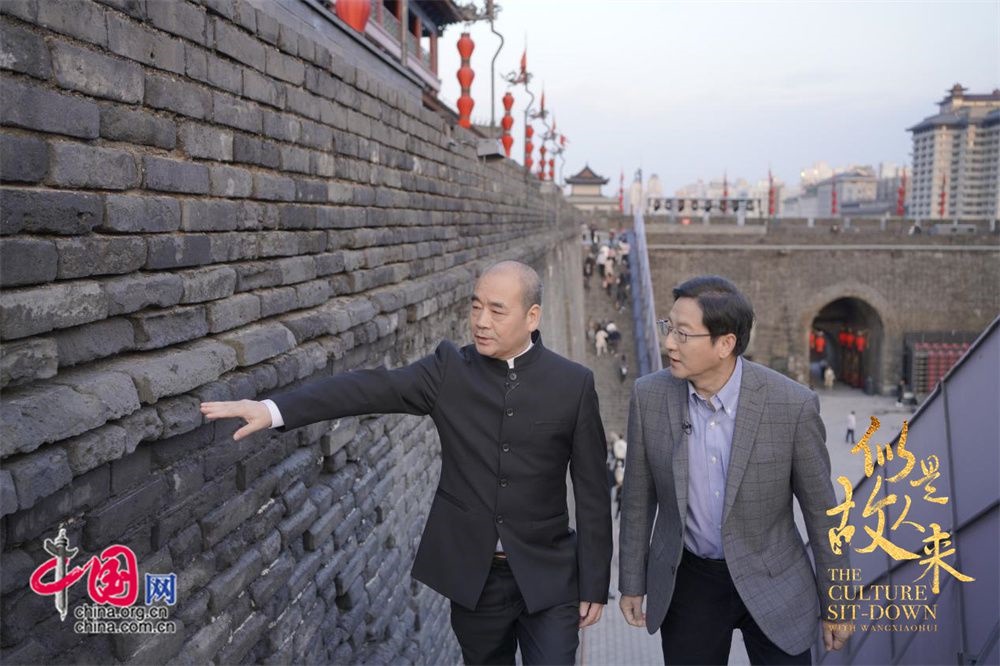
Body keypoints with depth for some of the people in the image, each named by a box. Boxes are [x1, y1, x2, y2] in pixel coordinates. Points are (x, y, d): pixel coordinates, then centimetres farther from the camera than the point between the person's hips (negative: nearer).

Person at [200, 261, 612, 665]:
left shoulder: (574, 384, -6)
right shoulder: (449, 369, -4)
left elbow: (591, 491, -3)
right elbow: (372, 388, -16)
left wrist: (594, 582, -2)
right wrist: (273, 409, -29)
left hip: (548, 577, -1)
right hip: (473, 574, 2)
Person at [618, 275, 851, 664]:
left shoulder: (793, 405, -20)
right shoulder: (649, 396, -13)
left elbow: (820, 508, -8)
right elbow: (638, 497, -1)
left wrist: (835, 603, 0)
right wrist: (632, 583, 6)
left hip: (772, 580, -1)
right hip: (687, 580, 2)